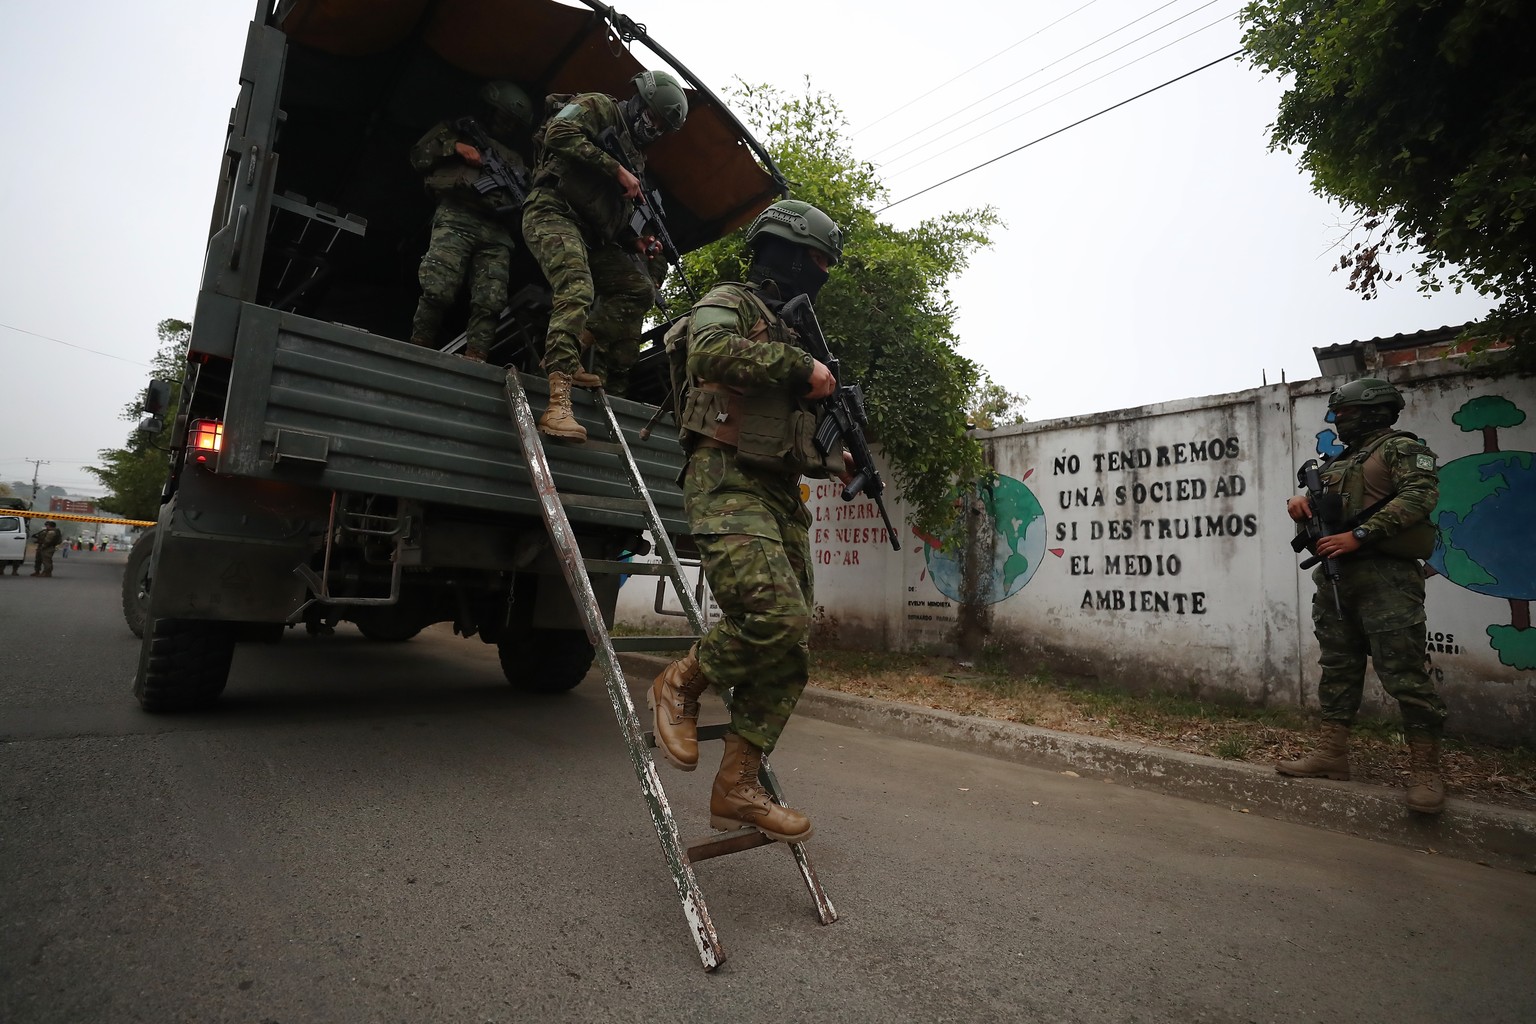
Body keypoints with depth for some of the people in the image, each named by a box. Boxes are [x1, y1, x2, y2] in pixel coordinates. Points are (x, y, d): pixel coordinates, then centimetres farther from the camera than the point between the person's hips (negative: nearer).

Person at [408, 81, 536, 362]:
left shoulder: (515, 161, 35)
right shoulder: (457, 130, 27)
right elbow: (419, 155, 19)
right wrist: (455, 146, 4)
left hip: (497, 232, 3)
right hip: (457, 219, -3)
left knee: (489, 302, -18)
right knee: (439, 291, -21)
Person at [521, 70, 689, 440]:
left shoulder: (635, 157, 28)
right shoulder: (599, 107, 6)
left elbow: (617, 218, 29)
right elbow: (559, 133, -15)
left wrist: (635, 241, 10)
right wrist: (617, 169, -14)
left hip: (592, 234, 9)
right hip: (553, 212, -9)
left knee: (638, 288, 0)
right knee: (577, 289, -30)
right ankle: (558, 403, -43)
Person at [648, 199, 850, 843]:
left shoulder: (790, 334, 29)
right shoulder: (729, 302, 4)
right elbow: (710, 354, -21)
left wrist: (831, 461, 15)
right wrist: (799, 366, -15)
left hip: (781, 496, 9)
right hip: (727, 484, -8)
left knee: (790, 649, 1)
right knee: (777, 617, -26)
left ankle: (736, 789, 9)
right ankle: (679, 684, 2)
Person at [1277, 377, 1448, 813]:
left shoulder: (1401, 448, 0)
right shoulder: (1336, 463, 22)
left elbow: (1421, 494, -14)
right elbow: (1323, 510, 26)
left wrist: (1359, 535, -20)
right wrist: (1301, 503, 2)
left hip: (1385, 576, -8)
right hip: (1335, 576, 8)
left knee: (1404, 671, -8)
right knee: (1337, 667, 9)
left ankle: (1425, 769, 0)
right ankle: (1333, 753, 15)